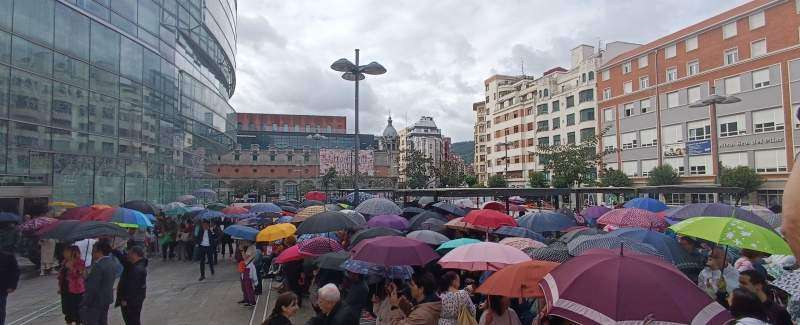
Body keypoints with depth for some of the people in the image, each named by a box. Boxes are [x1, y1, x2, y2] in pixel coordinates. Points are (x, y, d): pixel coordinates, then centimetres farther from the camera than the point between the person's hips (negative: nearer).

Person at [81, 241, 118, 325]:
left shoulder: (98, 266, -22)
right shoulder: (112, 262, 5)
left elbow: (91, 288, -22)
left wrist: (84, 304, -15)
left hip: (95, 301, -9)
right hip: (107, 299, 9)